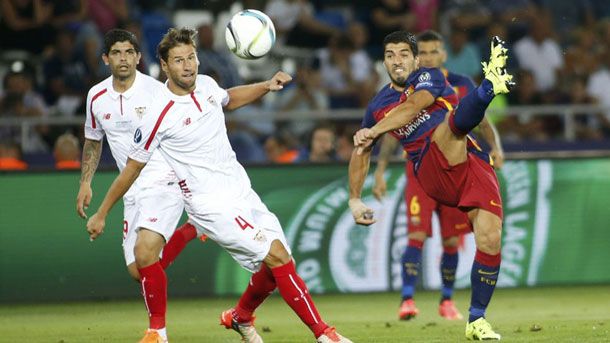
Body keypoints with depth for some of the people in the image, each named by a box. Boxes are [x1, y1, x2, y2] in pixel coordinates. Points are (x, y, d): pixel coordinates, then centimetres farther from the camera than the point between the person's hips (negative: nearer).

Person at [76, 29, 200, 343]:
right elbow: (93, 141, 22)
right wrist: (85, 182, 15)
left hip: (166, 181, -6)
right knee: (137, 271, 4)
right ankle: (188, 232, 32)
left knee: (144, 253, -24)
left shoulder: (157, 92, -11)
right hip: (133, 192, 6)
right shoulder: (96, 97, 5)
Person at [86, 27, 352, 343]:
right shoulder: (160, 114, -16)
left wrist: (267, 86, 13)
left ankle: (240, 317, 37)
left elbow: (228, 99, 29)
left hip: (242, 192, 7)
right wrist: (101, 214, 1)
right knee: (277, 254, -18)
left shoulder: (206, 85, 2)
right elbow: (133, 167, -5)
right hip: (211, 206, -7)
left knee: (272, 267, 8)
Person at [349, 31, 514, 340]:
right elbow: (361, 152, 34)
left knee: (490, 239, -18)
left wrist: (373, 131, -21)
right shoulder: (380, 107, 21)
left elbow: (414, 106, -11)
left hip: (473, 166, 0)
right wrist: (354, 199, 29)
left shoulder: (429, 77, 11)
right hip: (432, 172, 0)